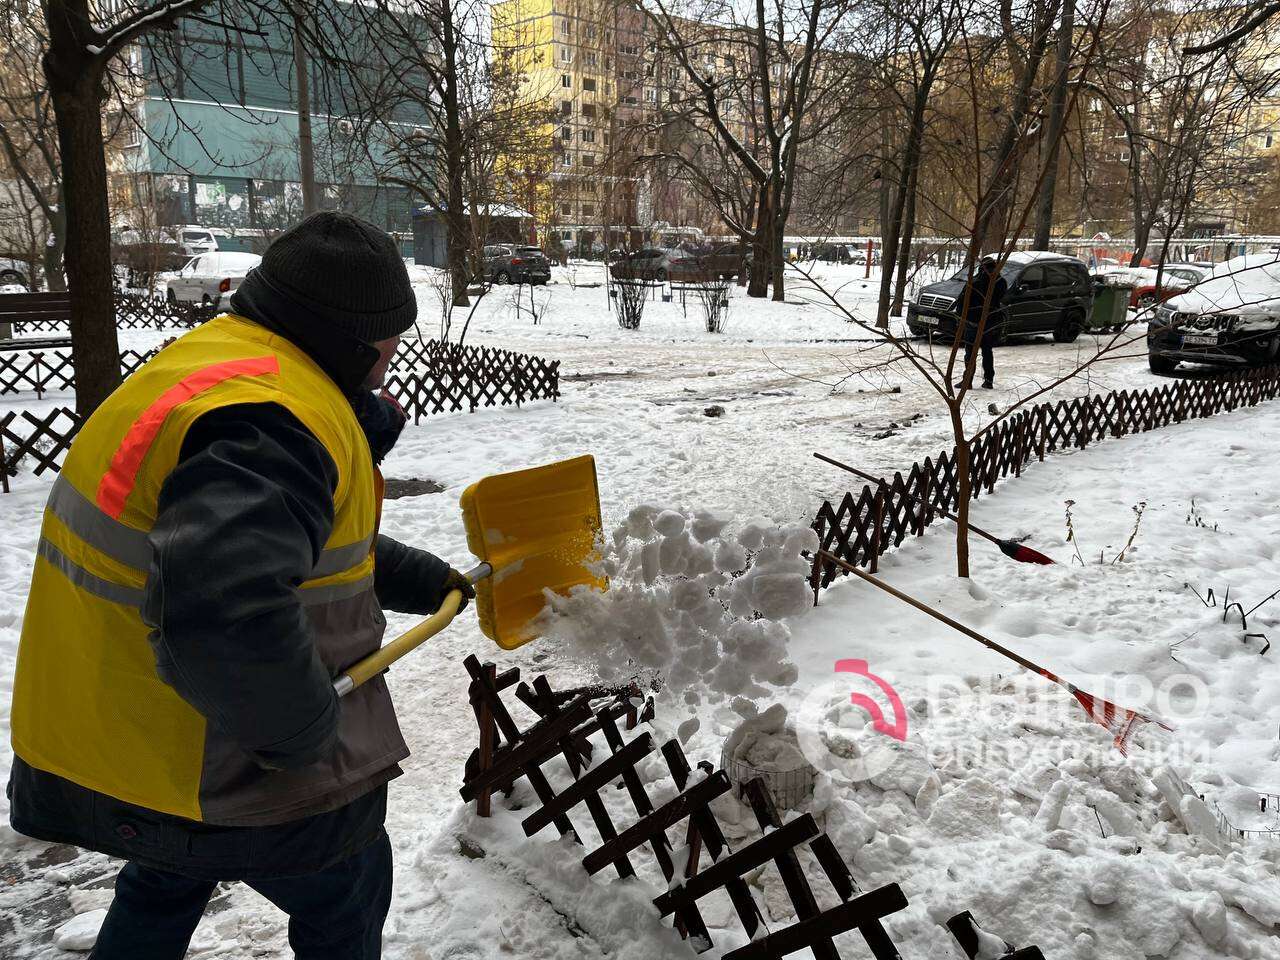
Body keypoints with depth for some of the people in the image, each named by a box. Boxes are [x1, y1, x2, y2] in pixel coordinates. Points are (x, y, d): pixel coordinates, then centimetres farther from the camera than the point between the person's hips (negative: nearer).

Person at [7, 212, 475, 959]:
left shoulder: (225, 365, 7)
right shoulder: (268, 422, -29)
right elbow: (226, 617, -43)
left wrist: (427, 581, 16)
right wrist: (307, 732, -27)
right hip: (219, 773, -10)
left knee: (165, 887, 36)